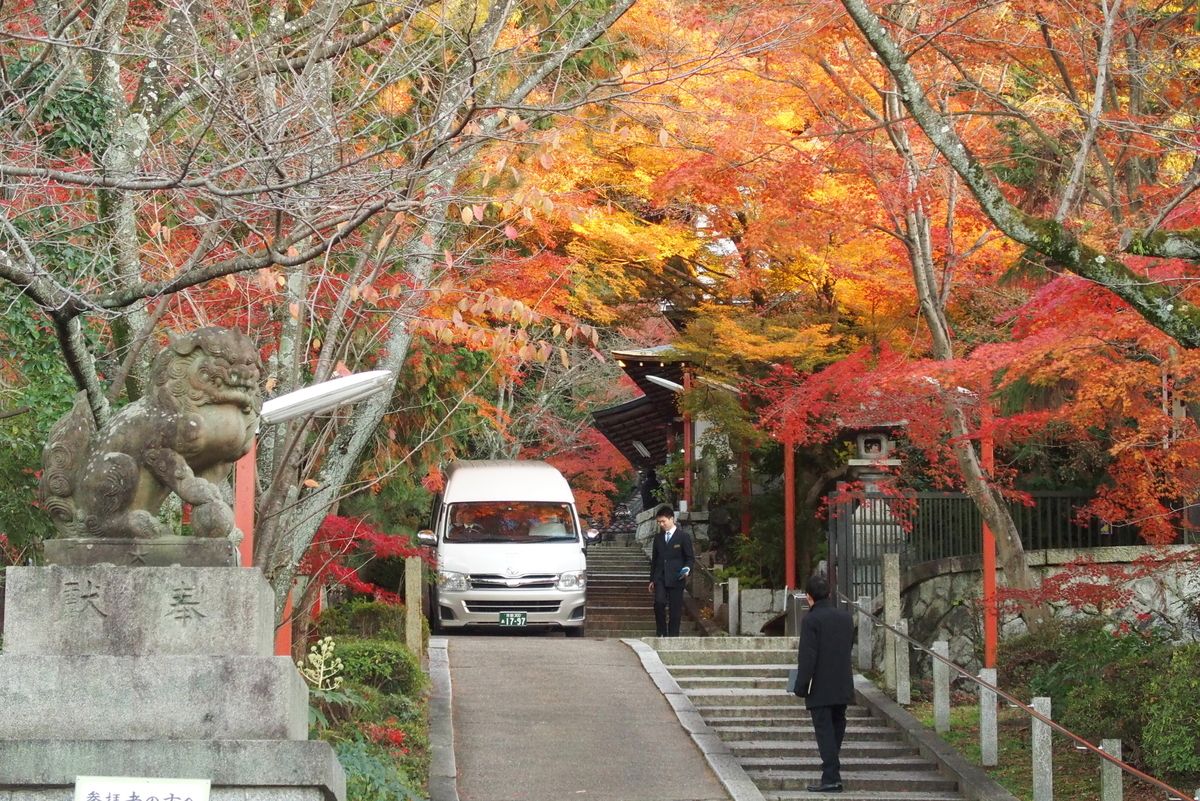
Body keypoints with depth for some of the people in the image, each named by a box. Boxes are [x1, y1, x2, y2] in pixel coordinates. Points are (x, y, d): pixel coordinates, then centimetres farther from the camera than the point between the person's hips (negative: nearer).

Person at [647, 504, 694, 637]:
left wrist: (687, 569, -18)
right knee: (659, 602, -16)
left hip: (676, 578, -3)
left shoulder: (683, 536, 1)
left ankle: (673, 635, 6)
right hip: (660, 577, 3)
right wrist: (652, 580, 16)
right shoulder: (658, 537, 14)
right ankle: (661, 633, -7)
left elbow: (690, 557, 2)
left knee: (675, 609, -2)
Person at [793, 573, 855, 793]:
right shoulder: (846, 617, 7)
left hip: (821, 689, -6)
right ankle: (832, 773, 25)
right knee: (837, 728, 17)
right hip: (843, 688, 6)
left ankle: (831, 777, -12)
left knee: (825, 731, -5)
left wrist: (801, 686, -11)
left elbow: (807, 657, -17)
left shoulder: (811, 620, -13)